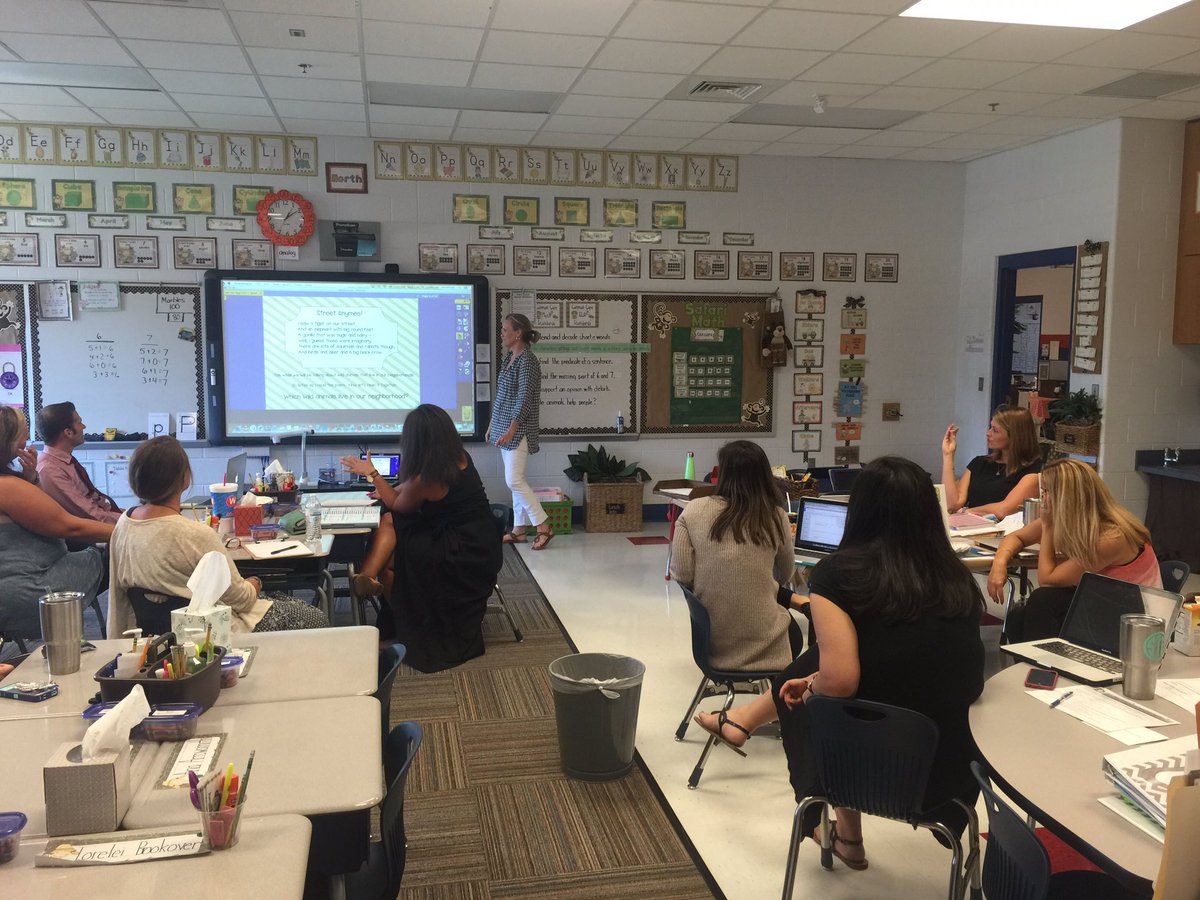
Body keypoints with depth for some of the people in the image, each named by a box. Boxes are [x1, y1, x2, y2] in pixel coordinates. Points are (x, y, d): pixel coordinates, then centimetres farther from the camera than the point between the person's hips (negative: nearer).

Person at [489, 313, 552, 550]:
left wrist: (510, 431, -24)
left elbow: (524, 399, -20)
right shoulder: (508, 358, 12)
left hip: (518, 430, -9)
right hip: (505, 428, 9)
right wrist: (493, 424, 19)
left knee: (514, 480, -10)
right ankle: (518, 530, 17)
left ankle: (544, 527, -1)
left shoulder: (527, 361, -15)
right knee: (515, 480, 11)